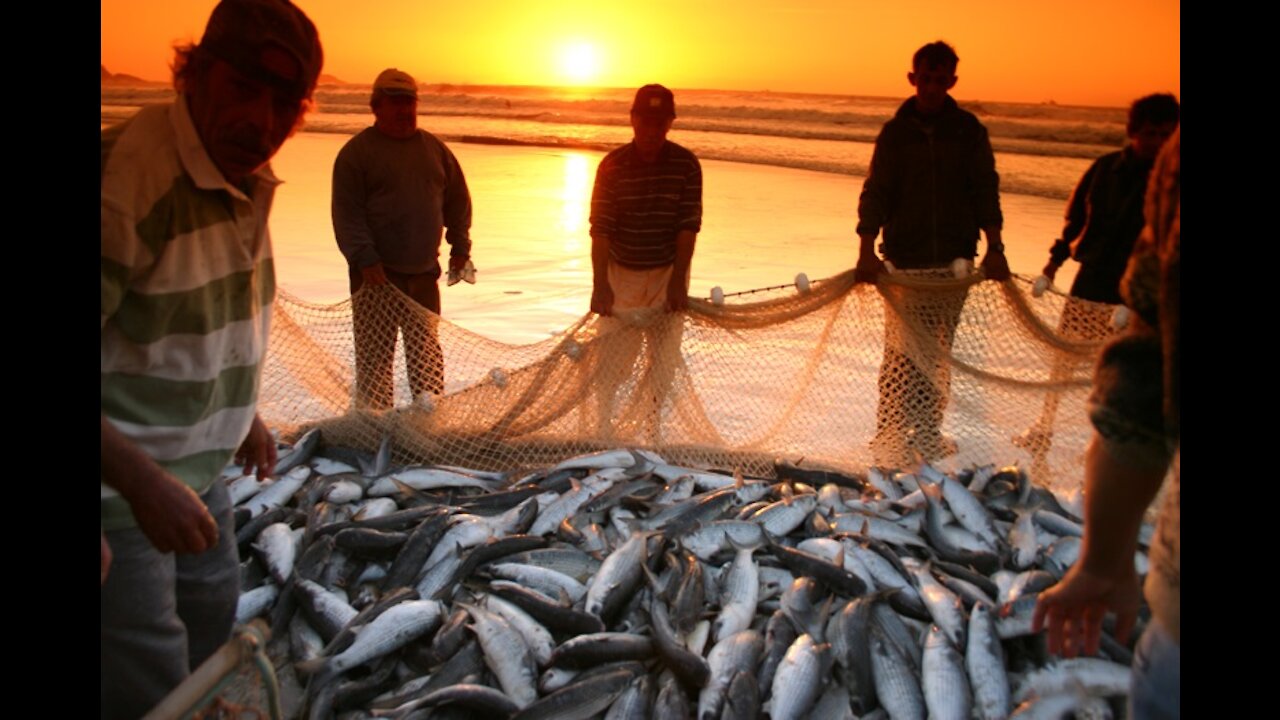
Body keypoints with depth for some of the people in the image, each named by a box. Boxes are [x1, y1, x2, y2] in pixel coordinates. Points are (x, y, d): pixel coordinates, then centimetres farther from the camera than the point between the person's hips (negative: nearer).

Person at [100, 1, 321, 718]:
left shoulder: (250, 177, 2)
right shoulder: (127, 176, -26)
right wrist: (141, 480, -33)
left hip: (200, 474, 8)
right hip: (121, 490, -8)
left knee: (217, 642, 23)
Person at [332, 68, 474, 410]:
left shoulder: (434, 148, 12)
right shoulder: (357, 151, -4)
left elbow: (458, 199, 17)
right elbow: (347, 212, -10)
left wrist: (460, 246, 9)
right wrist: (365, 259, -19)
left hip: (424, 272, 5)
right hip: (376, 273, -4)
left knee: (427, 352, 13)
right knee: (375, 354, -1)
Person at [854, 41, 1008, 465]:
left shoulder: (968, 129, 7)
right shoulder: (896, 131, 4)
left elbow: (985, 189, 5)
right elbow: (875, 192, -2)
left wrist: (994, 247, -6)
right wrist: (867, 251, -14)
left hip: (955, 260, 1)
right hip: (905, 260, -1)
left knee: (937, 353, 5)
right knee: (901, 351, -5)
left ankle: (926, 434, 15)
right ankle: (890, 438, 2)